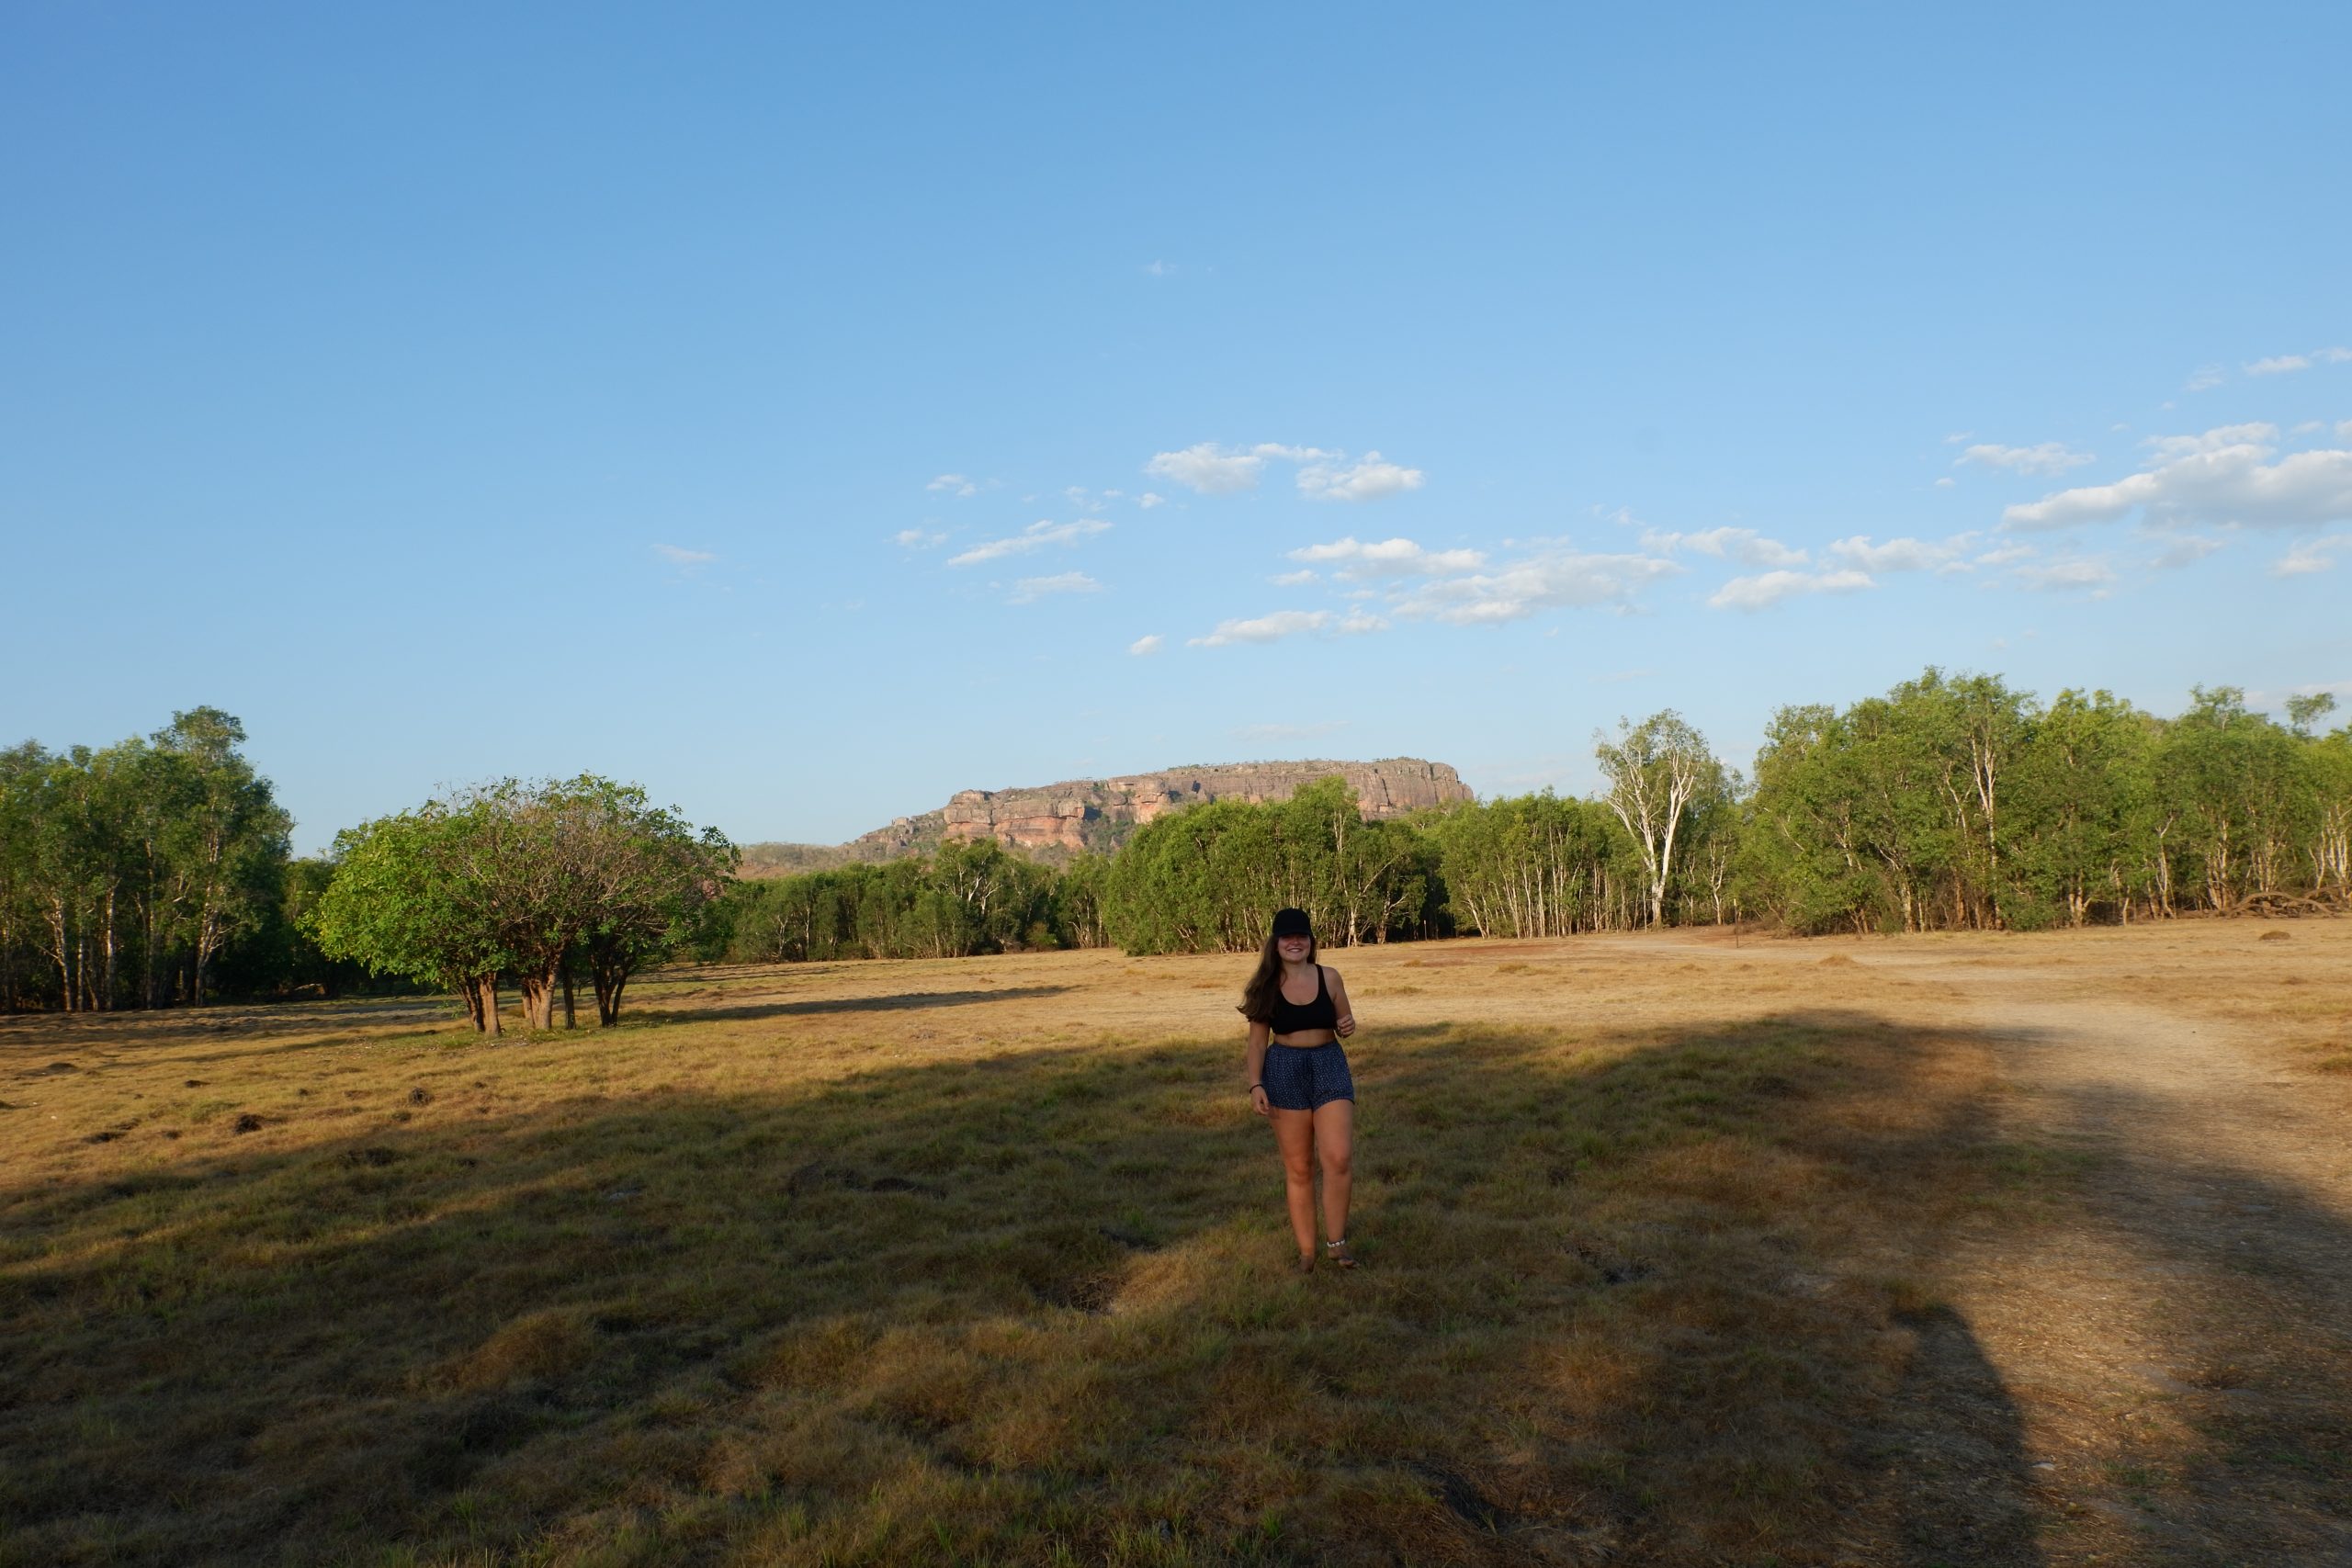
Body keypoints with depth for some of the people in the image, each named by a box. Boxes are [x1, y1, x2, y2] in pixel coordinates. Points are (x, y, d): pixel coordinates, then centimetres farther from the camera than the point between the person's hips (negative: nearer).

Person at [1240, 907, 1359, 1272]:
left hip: (1330, 1066, 1)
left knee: (1338, 1158, -13)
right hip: (1284, 1071, 0)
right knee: (1298, 1168, 5)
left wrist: (1349, 1025, -10)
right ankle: (1306, 1251, 16)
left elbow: (1343, 1023, 13)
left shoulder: (1330, 978, 2)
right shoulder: (1266, 986, 0)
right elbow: (1257, 1039, 2)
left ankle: (1336, 1243, 2)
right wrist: (1255, 1084, -7)